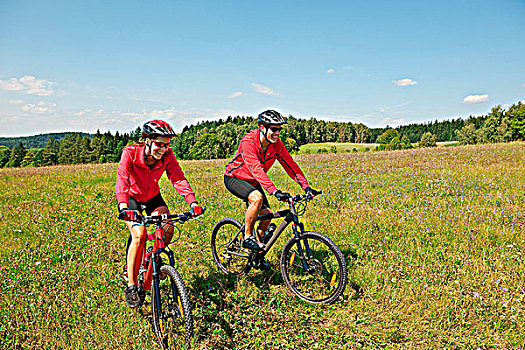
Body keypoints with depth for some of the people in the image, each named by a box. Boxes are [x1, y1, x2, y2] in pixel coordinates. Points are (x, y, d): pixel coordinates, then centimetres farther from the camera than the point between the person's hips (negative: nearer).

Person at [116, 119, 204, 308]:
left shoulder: (167, 156, -20)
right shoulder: (130, 153, -28)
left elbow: (178, 179, -28)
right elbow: (122, 180, -39)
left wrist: (192, 202, -43)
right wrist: (123, 207, -56)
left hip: (152, 197, 3)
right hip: (131, 198, -3)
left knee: (168, 229, -19)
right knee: (139, 235, -24)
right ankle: (131, 286, -10)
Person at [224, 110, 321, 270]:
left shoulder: (277, 144, -12)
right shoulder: (249, 141, -31)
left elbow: (290, 165, -11)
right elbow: (256, 170, -41)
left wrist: (306, 187, -22)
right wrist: (275, 191, -50)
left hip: (253, 182, 6)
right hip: (234, 178, -6)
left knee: (267, 215, -5)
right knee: (257, 198, -34)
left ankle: (258, 255, 16)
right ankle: (247, 237, -13)